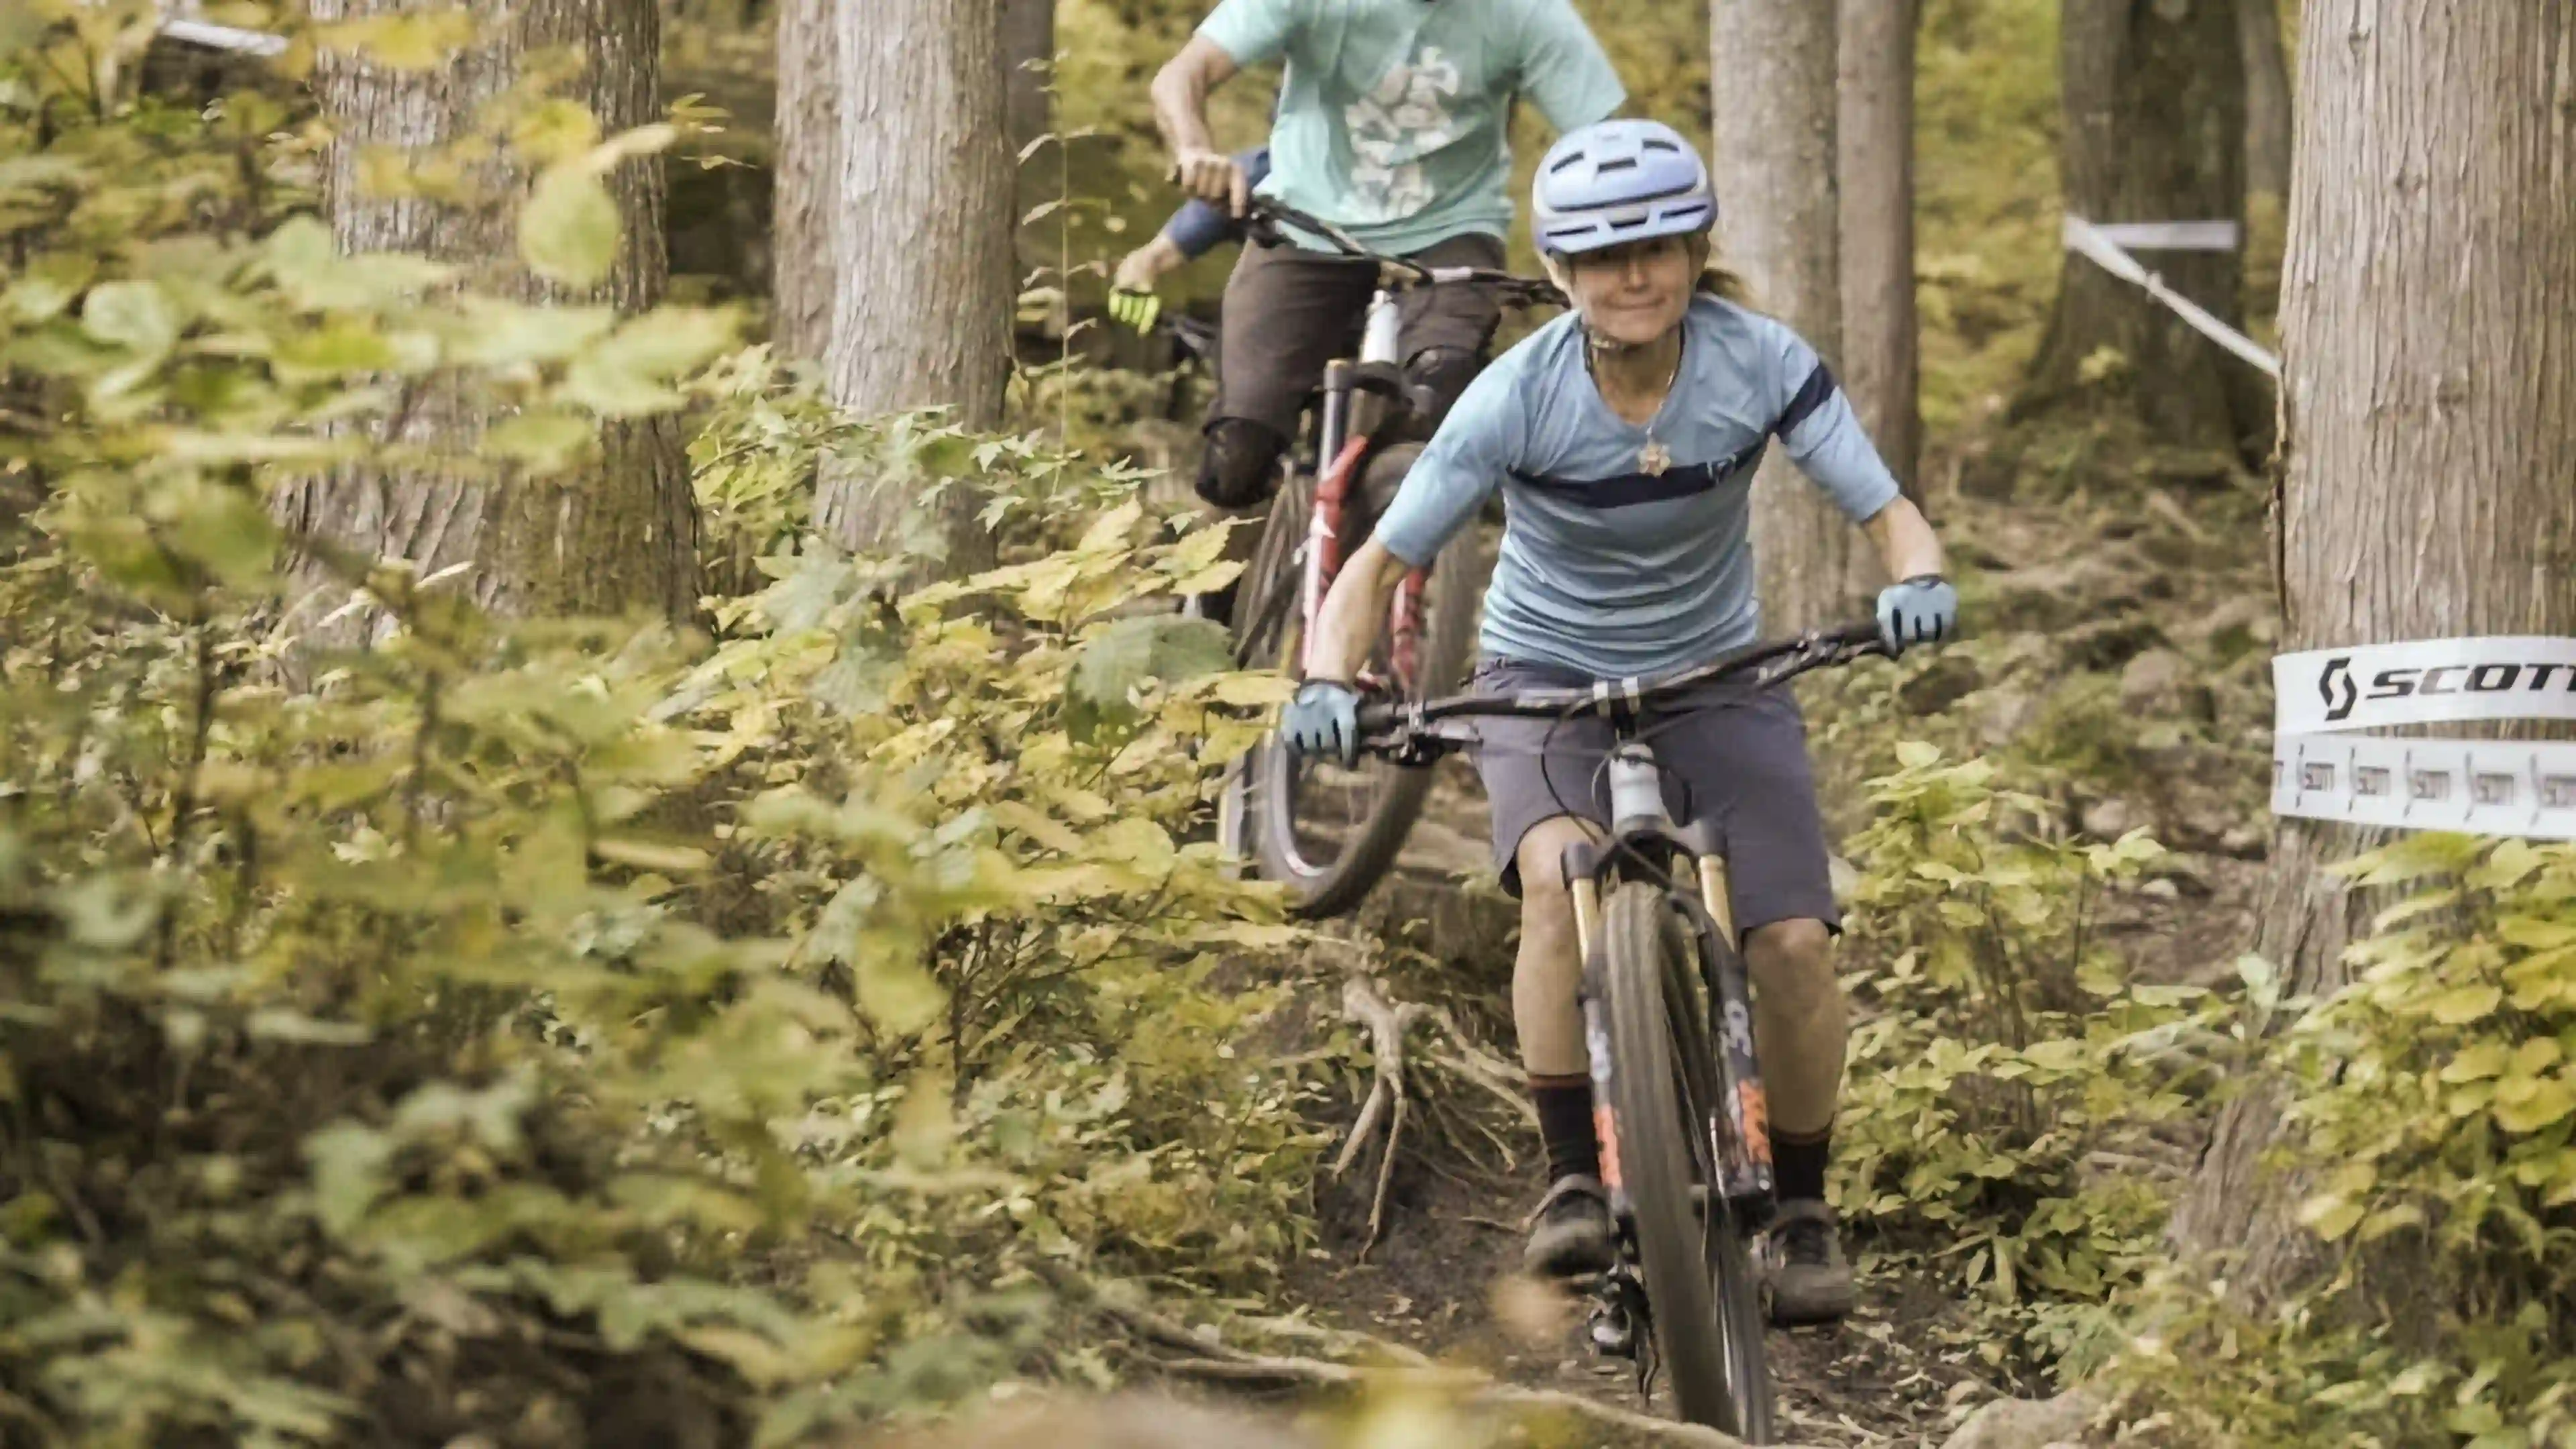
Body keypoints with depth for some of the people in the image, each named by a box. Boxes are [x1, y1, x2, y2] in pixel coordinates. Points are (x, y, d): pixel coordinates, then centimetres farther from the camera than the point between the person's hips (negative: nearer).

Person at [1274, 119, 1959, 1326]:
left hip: (1716, 674, 2)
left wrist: (1916, 581, -42)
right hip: (1548, 674, -2)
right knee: (1562, 878, -33)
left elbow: (1886, 512, -19)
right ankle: (1573, 1182, -20)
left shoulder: (1759, 364, -18)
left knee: (1793, 943, -15)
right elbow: (1382, 561, -19)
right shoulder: (1520, 397, -21)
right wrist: (1328, 683, -38)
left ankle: (1803, 1211, 10)